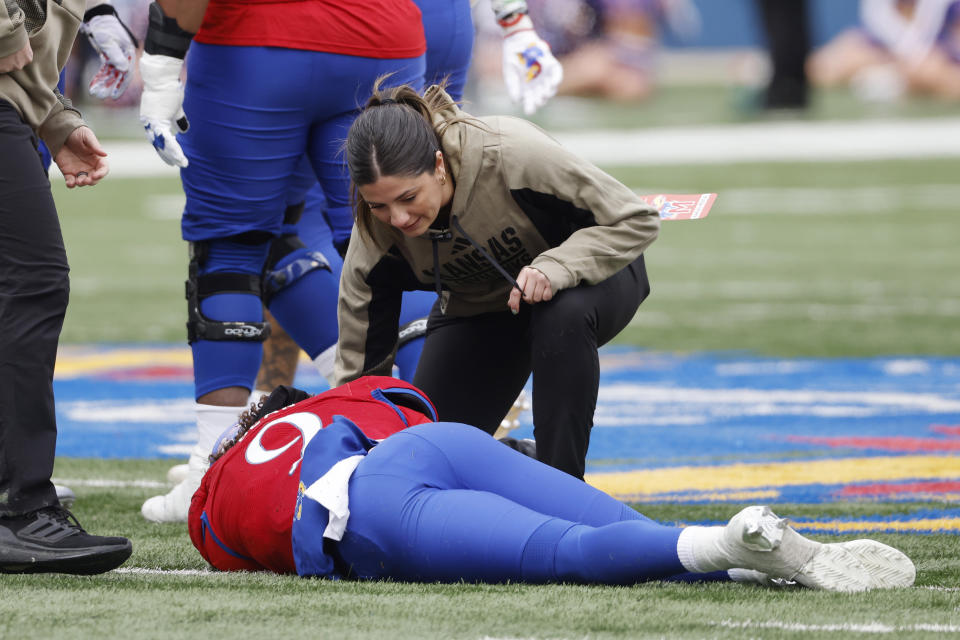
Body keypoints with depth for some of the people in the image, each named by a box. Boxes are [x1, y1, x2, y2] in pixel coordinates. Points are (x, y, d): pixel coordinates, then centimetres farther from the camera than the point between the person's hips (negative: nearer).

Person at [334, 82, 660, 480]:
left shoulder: (508, 153, -38)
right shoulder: (376, 238, -27)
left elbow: (636, 221, -30)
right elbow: (360, 372, -17)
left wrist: (556, 268, -44)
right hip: (478, 308, 3)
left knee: (562, 314, -39)